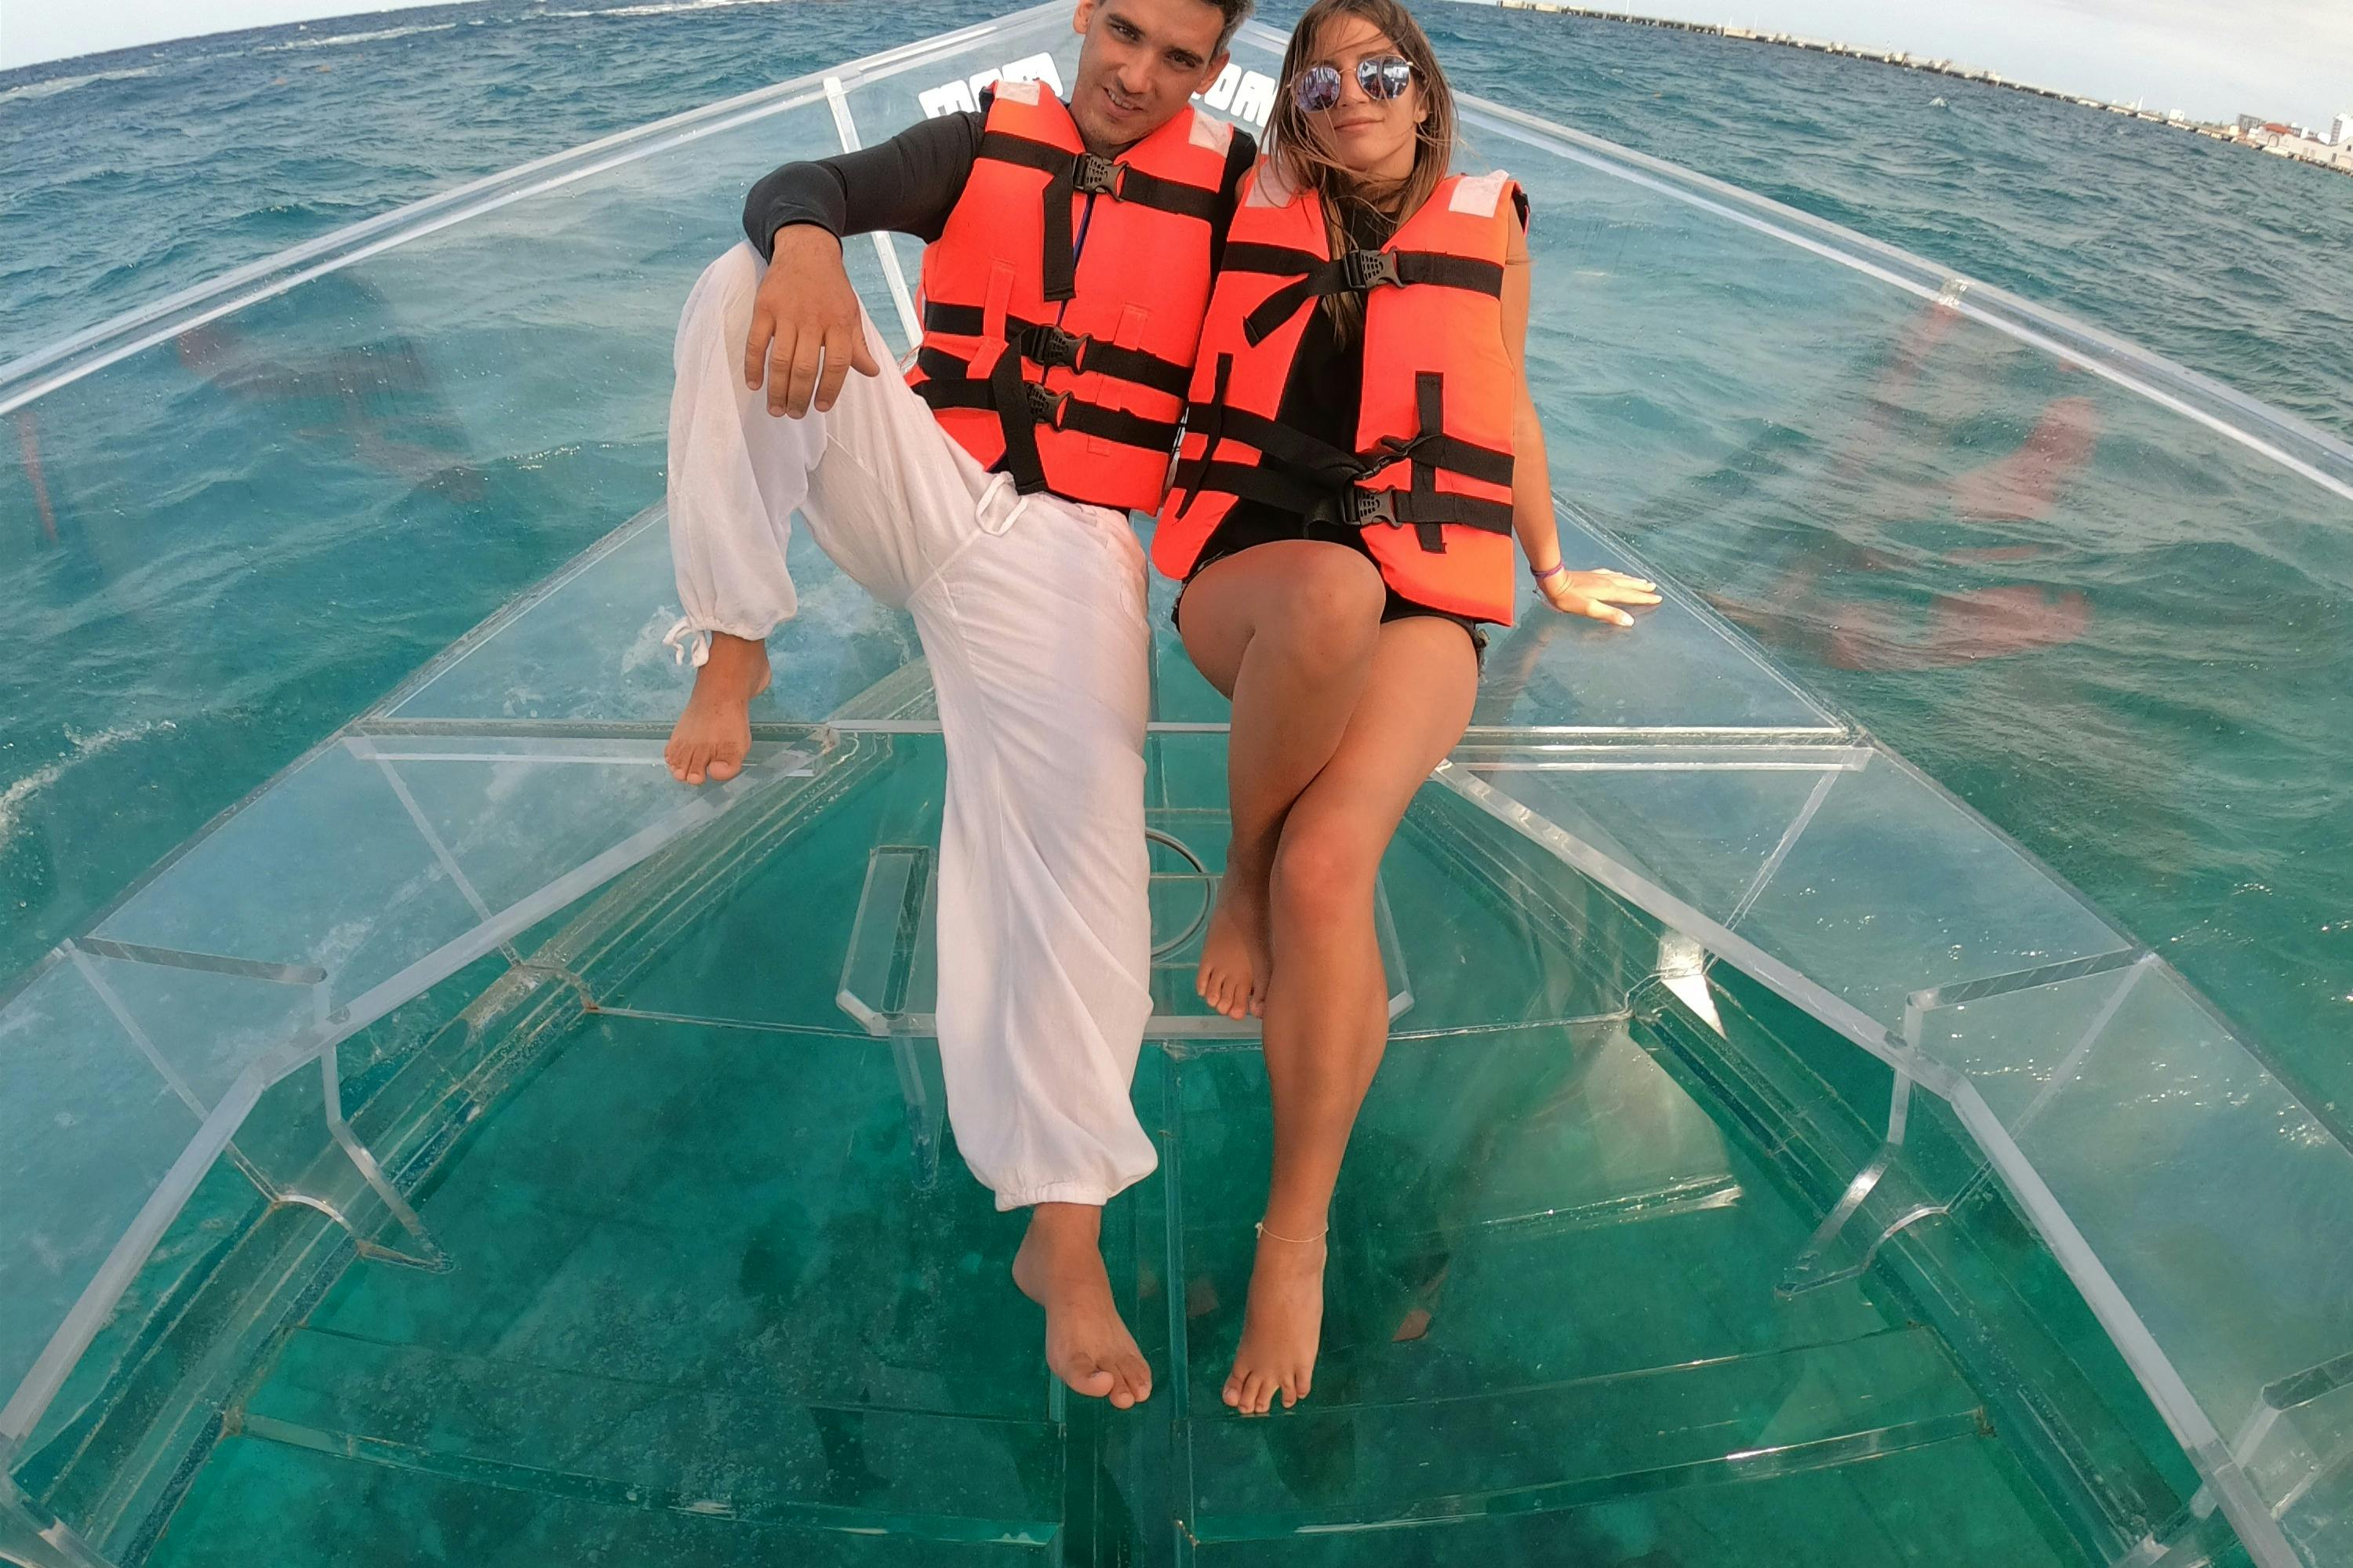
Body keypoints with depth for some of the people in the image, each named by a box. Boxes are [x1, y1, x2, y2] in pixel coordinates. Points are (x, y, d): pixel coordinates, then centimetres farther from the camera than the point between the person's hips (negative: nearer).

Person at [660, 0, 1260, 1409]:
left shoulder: (1229, 186, 8)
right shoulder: (986, 145, 9)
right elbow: (803, 186, -6)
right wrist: (807, 243, -30)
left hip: (1063, 549, -2)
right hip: (918, 489, 2)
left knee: (1076, 837, -16)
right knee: (751, 291, -18)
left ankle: (1064, 1234, -7)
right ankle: (735, 644, -14)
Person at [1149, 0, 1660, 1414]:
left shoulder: (1487, 223, 19)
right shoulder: (1255, 212, 20)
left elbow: (1508, 411, 29)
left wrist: (1553, 571, 38)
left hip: (1425, 599, 0)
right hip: (1250, 568, 1)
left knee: (1330, 868, -27)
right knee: (1334, 590, -40)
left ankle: (1298, 1231, -9)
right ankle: (1244, 872, -14)